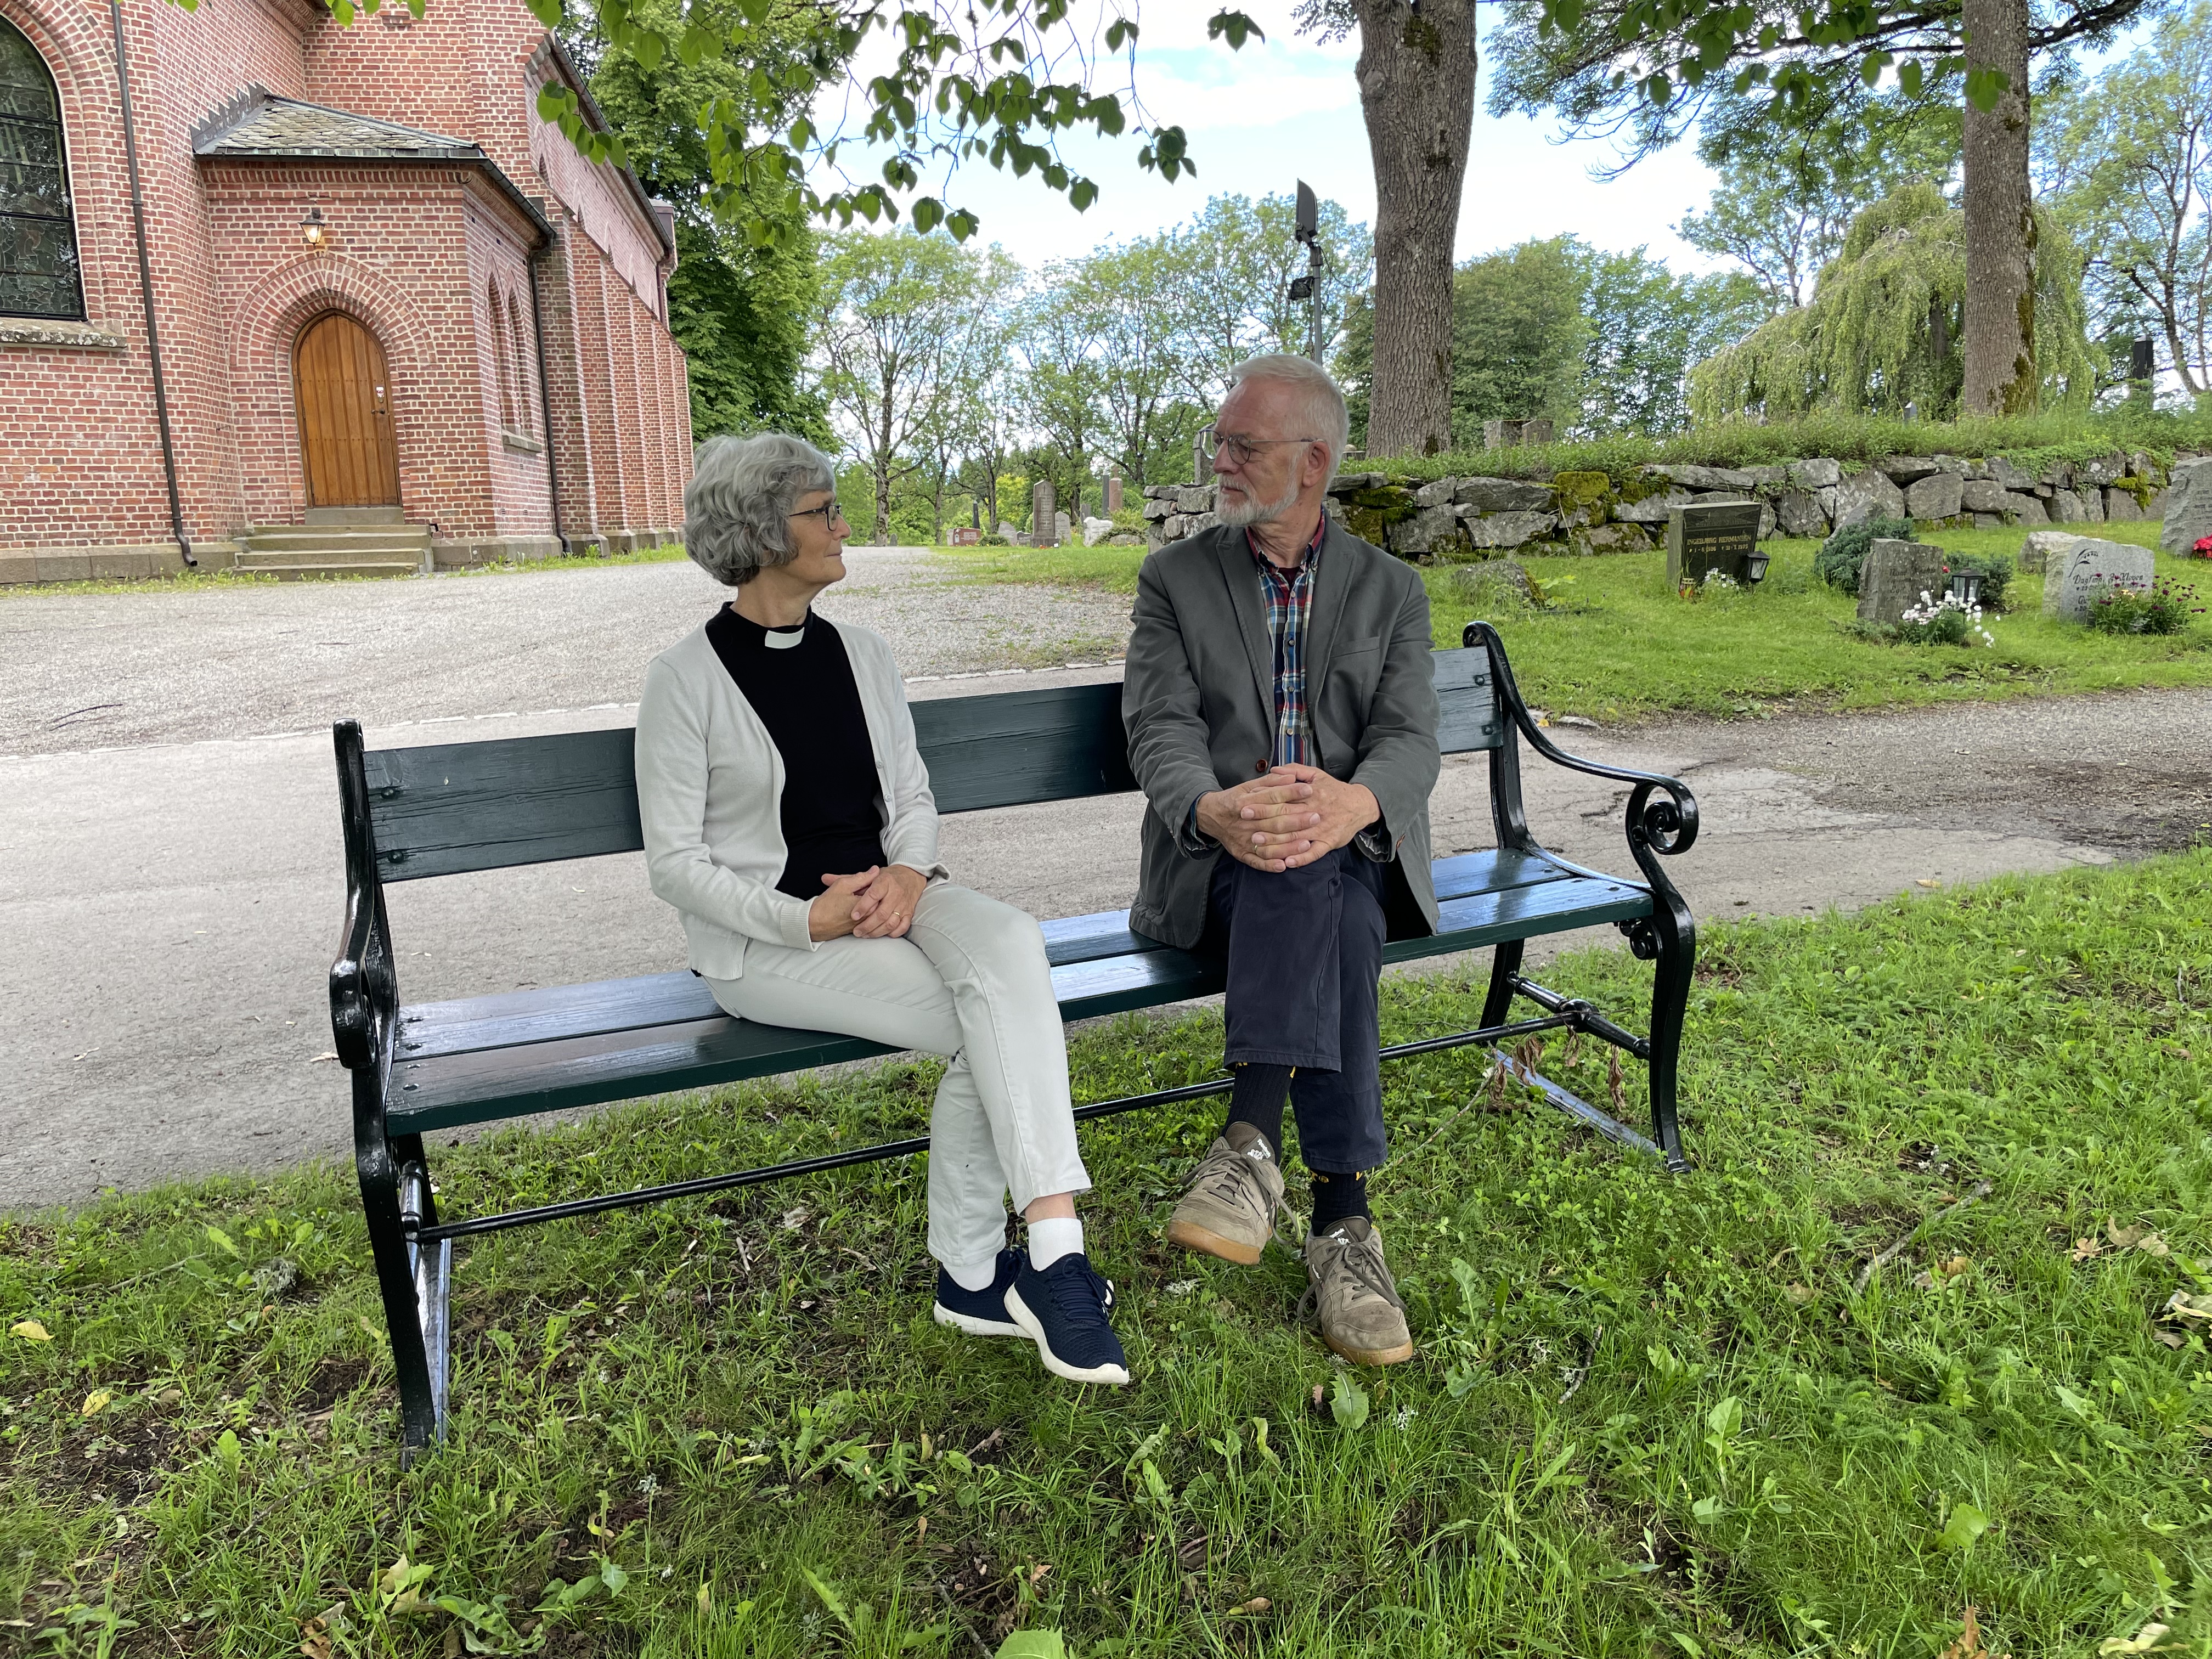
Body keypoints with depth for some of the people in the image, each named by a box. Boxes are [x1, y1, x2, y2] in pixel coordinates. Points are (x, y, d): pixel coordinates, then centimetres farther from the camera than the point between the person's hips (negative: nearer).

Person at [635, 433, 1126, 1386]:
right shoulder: (687, 678, -7)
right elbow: (675, 863, -7)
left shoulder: (861, 654, 9)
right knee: (998, 1029, -24)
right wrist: (806, 919, -19)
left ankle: (999, 1265, -26)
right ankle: (976, 1272, -9)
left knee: (1010, 943, -29)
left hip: (884, 900, 5)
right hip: (762, 939, -5)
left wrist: (908, 873, -11)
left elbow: (913, 797, 12)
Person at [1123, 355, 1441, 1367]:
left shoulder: (1391, 590, 12)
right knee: (1310, 886, -35)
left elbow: (1410, 740, -3)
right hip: (1215, 865, -1)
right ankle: (1342, 1217, -39)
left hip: (1354, 858, 1)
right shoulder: (1174, 579, 9)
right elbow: (1162, 731, -5)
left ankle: (1255, 1143, -37)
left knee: (1315, 889, -36)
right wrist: (1215, 809, -31)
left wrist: (1352, 802, -30)